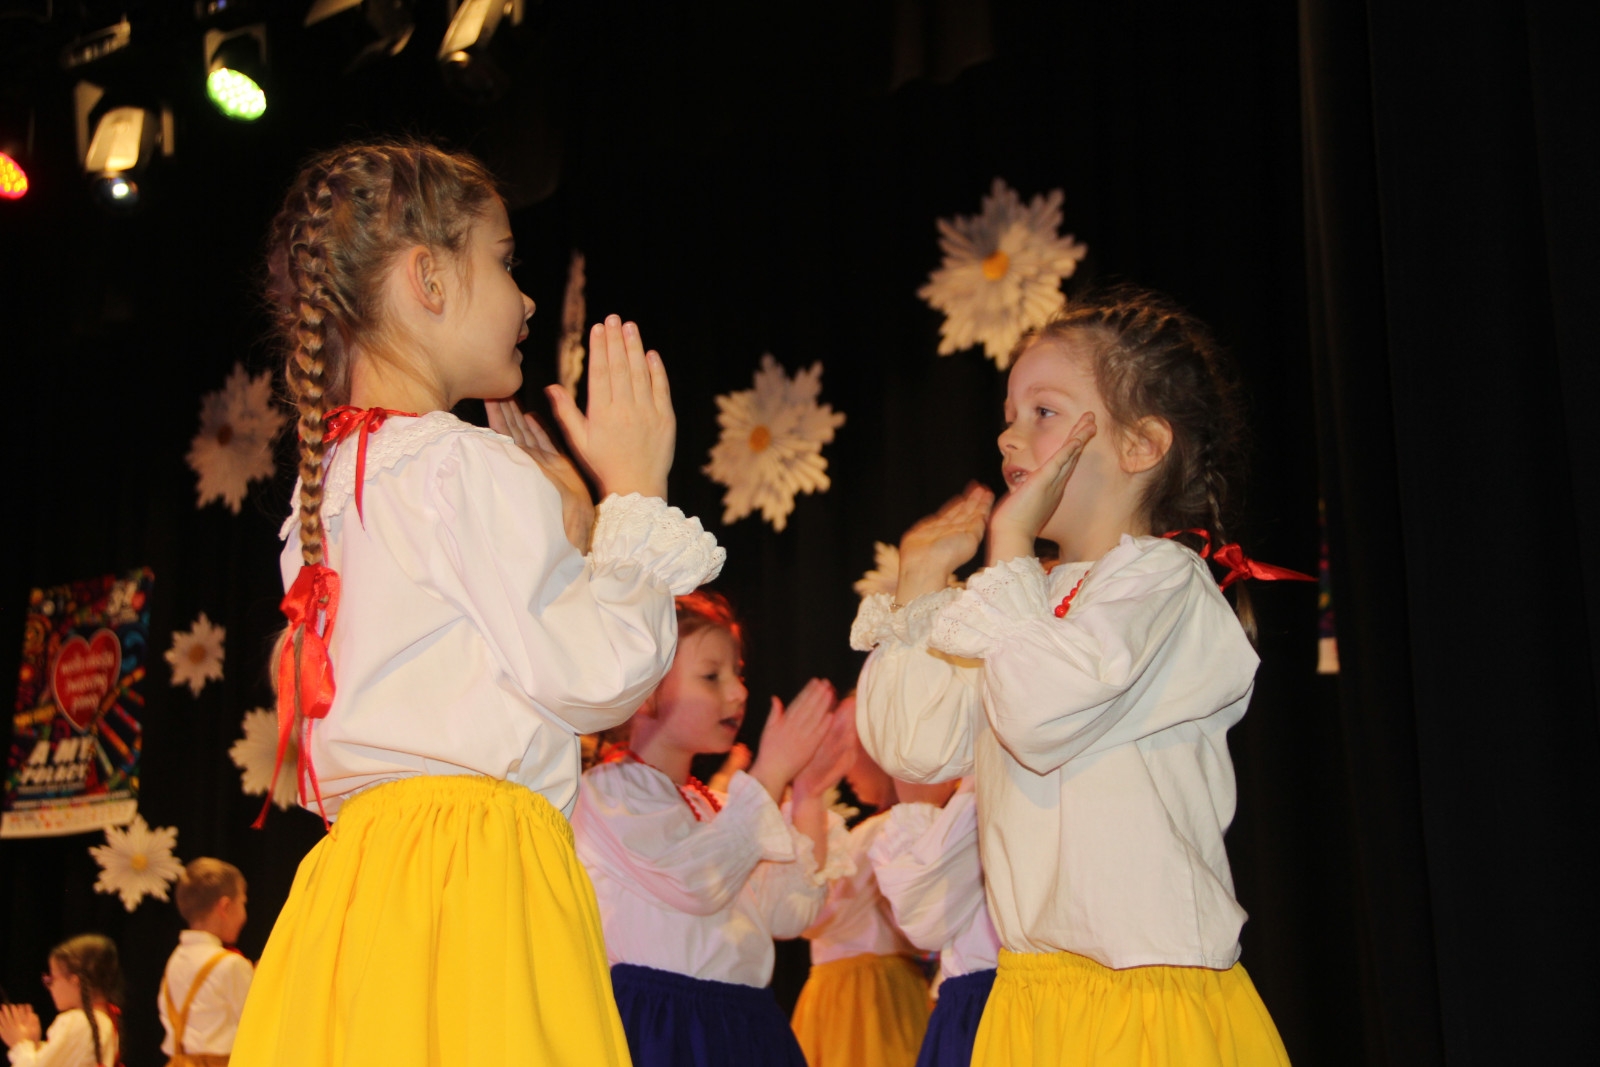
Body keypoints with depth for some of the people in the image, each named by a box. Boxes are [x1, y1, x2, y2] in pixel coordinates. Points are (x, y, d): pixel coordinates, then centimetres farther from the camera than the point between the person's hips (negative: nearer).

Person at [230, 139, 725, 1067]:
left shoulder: (330, 479, 18)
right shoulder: (465, 465, -9)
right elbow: (599, 677, -10)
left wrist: (568, 527, 21)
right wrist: (635, 494, 2)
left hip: (359, 867, 9)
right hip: (475, 870, -9)